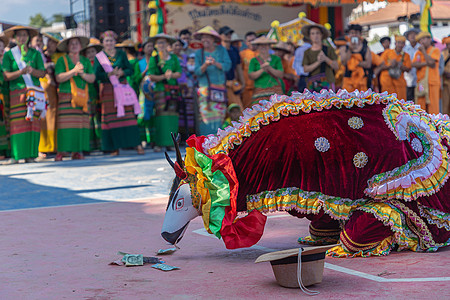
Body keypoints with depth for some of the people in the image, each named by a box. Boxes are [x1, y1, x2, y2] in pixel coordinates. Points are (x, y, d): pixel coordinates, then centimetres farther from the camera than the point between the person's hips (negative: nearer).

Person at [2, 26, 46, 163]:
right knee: (17, 122, -8)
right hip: (16, 91, -1)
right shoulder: (9, 54, 9)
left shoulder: (35, 53, 13)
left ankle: (30, 155, -2)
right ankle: (15, 155, -5)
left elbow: (42, 73, 7)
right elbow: (6, 75, -1)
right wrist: (20, 72, -16)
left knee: (32, 121, -5)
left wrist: (32, 70, -13)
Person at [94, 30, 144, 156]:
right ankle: (115, 147, 3)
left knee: (128, 115, -6)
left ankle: (137, 144, -6)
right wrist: (110, 74, -19)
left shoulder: (121, 54, 10)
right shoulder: (99, 57, 5)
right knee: (110, 118, -2)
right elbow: (97, 74, -5)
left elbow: (130, 70, 6)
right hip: (107, 91, 0)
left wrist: (121, 73, -13)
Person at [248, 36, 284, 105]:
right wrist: (262, 70, -14)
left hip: (275, 92, 0)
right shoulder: (254, 61, 10)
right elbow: (251, 76, -1)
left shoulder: (276, 59, 11)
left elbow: (281, 75, 2)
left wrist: (269, 68, -11)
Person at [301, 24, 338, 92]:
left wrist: (325, 58, -13)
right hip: (312, 83, 2)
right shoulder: (307, 52, 11)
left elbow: (336, 67, 2)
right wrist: (318, 62, -14)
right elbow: (306, 69, -1)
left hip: (327, 82, -2)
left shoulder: (329, 50, 5)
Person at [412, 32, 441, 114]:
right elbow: (414, 64, 0)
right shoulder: (418, 52, 16)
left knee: (433, 104, -7)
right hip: (421, 83, 4)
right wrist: (426, 63, -11)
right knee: (421, 104, 1)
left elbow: (430, 61, -13)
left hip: (432, 82, -4)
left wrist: (423, 50, -1)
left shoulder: (435, 50, 4)